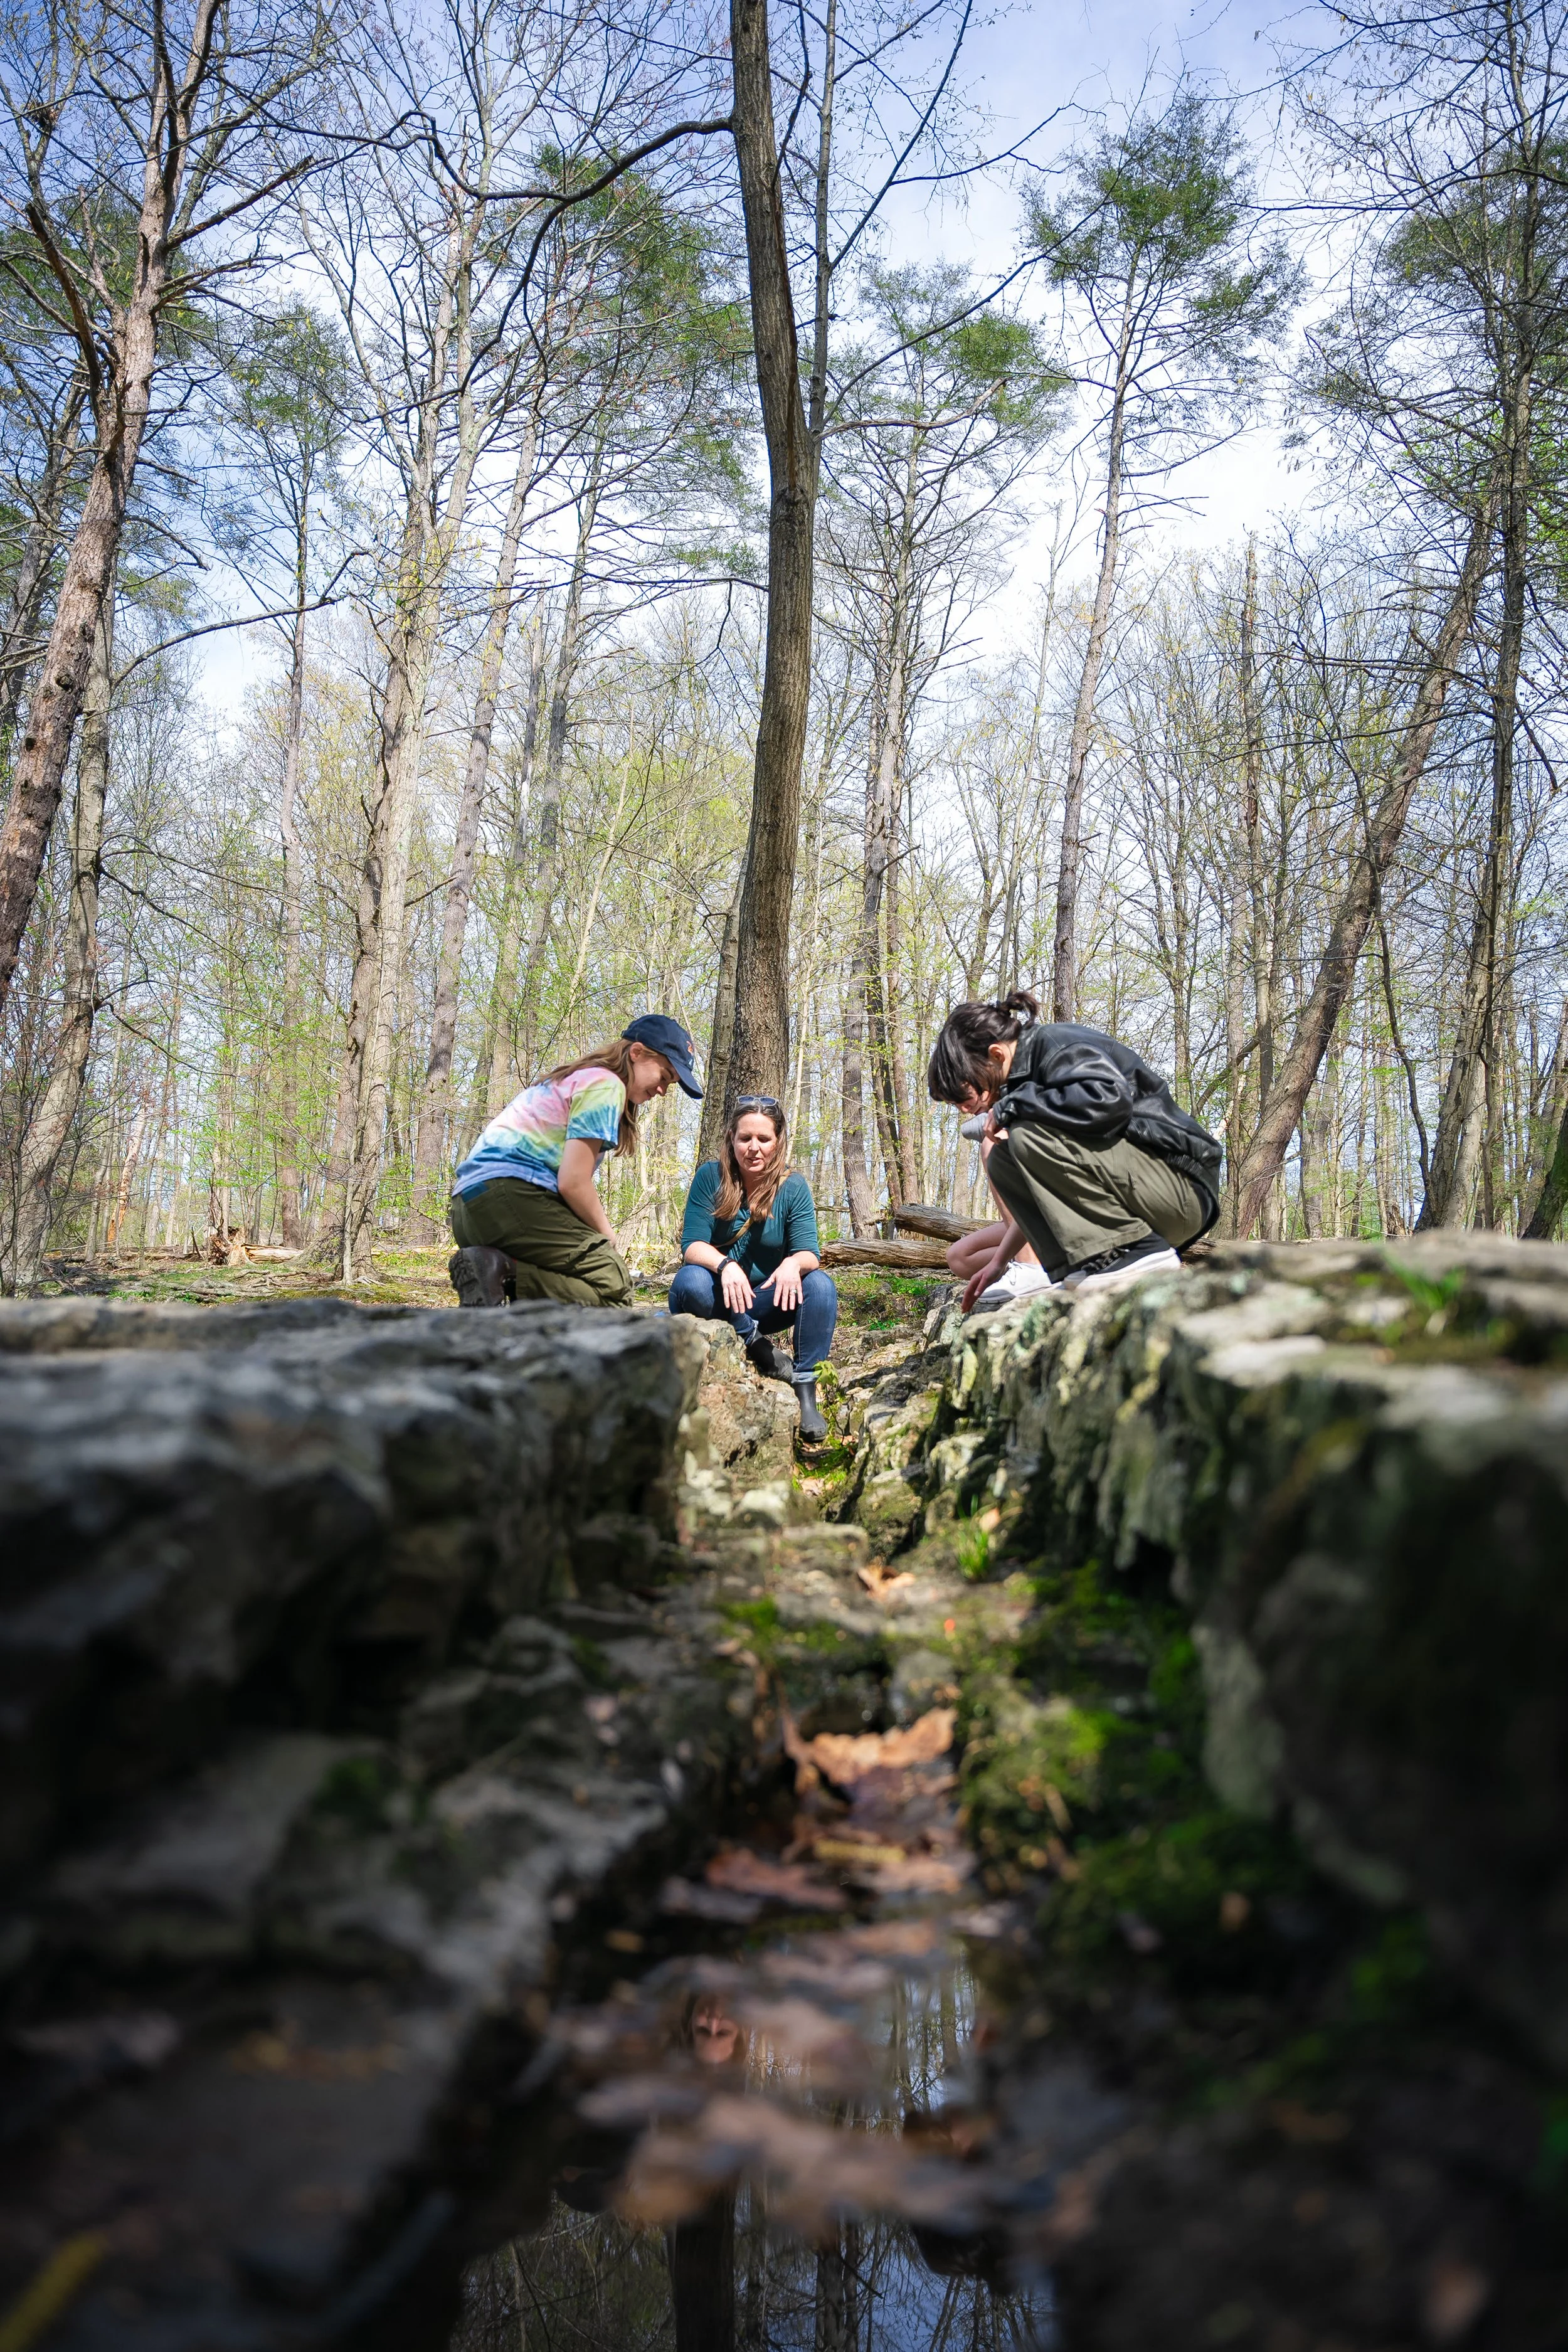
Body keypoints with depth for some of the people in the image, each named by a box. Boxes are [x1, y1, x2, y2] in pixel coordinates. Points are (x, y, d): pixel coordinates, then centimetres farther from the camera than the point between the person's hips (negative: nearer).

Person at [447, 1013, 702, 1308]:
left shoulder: (572, 1078, 28)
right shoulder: (606, 1083, -3)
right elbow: (573, 1183, -11)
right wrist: (608, 1237, 6)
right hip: (511, 1195, -10)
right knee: (613, 1287, -11)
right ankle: (503, 1272, -24)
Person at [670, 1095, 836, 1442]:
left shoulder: (793, 1186, -5)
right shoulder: (711, 1176, -9)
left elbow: (809, 1254, -12)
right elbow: (692, 1245, -15)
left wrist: (794, 1263, -37)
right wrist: (725, 1265, -37)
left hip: (768, 1301, 2)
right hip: (716, 1299, -1)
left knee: (820, 1285, -26)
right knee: (691, 1281, -34)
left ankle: (806, 1392, -24)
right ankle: (757, 1346, -20)